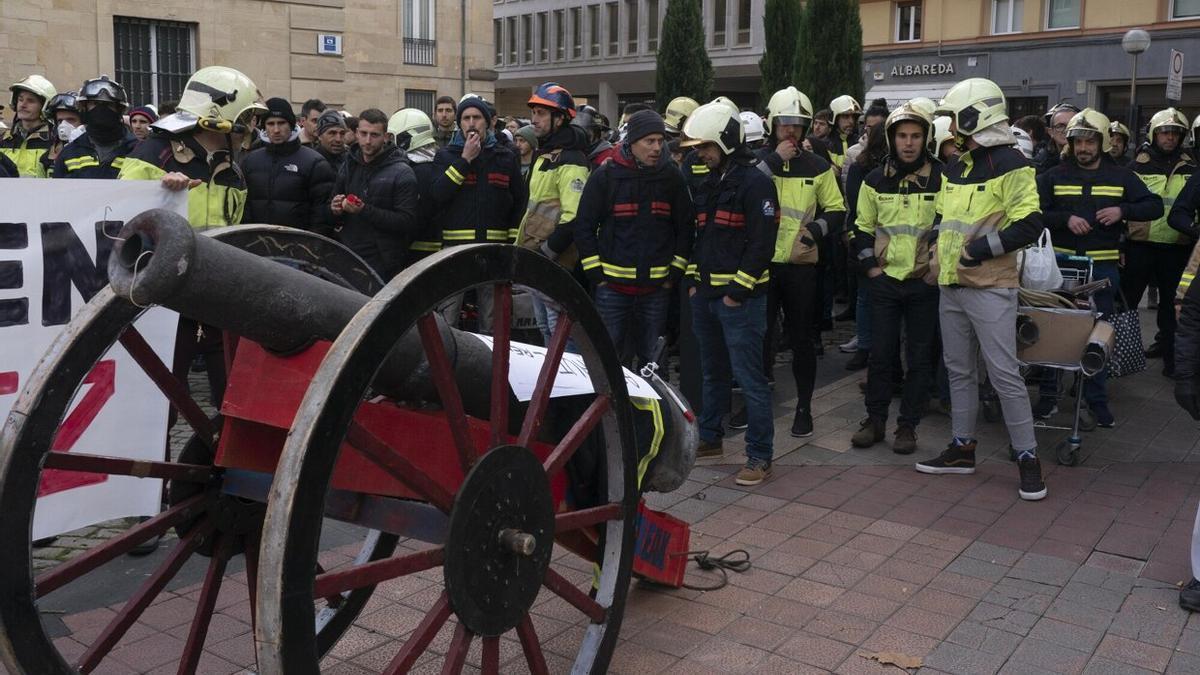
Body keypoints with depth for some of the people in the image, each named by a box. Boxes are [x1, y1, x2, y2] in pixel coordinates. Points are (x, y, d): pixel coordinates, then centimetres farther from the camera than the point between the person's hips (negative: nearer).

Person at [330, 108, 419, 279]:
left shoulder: (401, 173, -6)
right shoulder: (348, 167, 14)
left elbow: (407, 222, -15)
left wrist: (365, 210, -22)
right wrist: (335, 210, -2)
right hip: (346, 259, 6)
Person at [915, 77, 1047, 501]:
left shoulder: (1010, 165, -12)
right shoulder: (955, 167, 13)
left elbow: (1029, 224, -18)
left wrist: (982, 249, -18)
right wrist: (940, 251, 11)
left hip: (990, 288, -8)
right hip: (951, 285, 8)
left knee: (1004, 374, -6)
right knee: (959, 370, 14)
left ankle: (1027, 457, 5)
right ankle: (962, 449, 24)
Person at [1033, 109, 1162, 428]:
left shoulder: (1121, 176, 6)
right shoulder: (1055, 176, 3)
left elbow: (1155, 206, 6)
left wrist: (1123, 211, -11)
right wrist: (1066, 219, -21)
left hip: (1103, 267, 1)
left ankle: (1096, 399, 20)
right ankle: (1048, 394, 15)